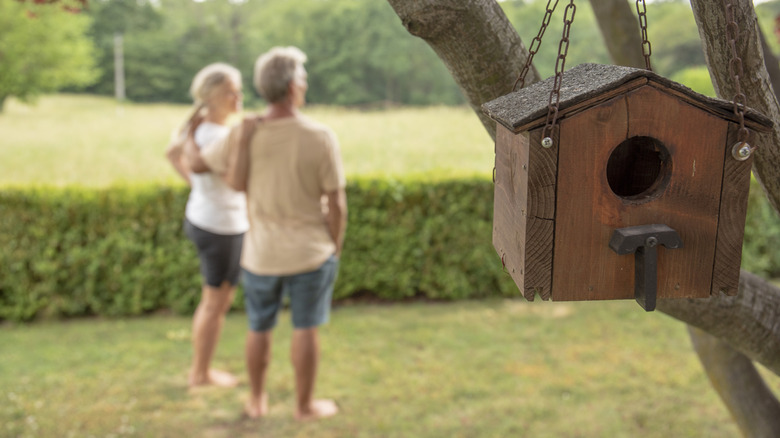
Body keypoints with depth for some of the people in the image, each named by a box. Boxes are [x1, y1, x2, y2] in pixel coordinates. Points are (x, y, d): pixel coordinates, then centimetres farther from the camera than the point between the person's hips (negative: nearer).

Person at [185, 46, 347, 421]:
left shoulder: (244, 135, -10)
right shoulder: (320, 137, -17)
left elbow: (198, 164, 6)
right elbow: (336, 204, -12)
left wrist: (187, 138, 27)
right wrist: (336, 248, 2)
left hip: (261, 253, 3)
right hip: (310, 253, -2)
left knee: (259, 328, 18)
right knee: (305, 329, 11)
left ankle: (257, 400, 33)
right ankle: (304, 404, 25)